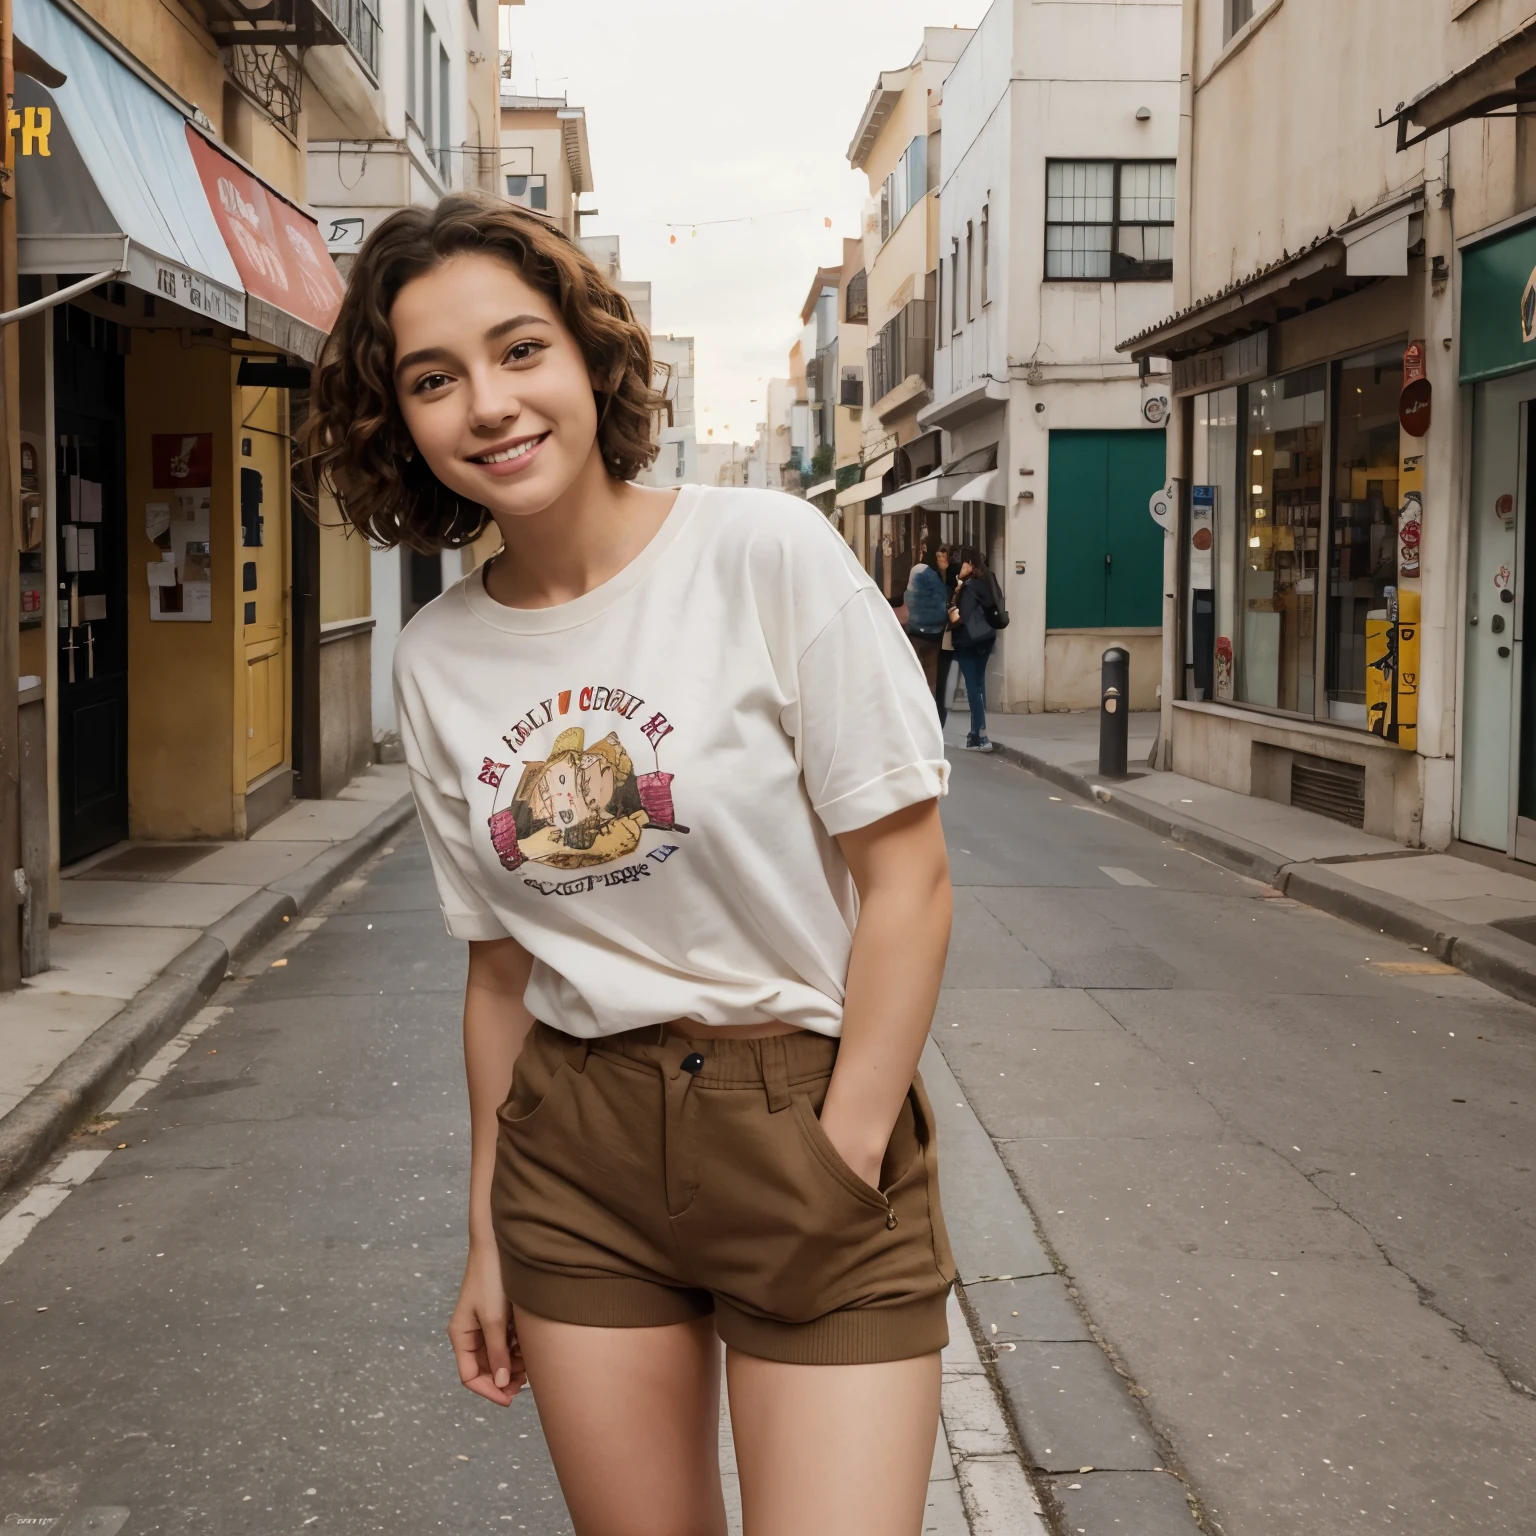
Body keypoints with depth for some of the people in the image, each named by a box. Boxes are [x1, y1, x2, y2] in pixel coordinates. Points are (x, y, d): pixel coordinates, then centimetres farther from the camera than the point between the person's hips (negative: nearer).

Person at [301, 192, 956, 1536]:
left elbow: (909, 878, -10)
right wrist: (489, 1233, 13)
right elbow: (506, 962, 11)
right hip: (576, 1144, 4)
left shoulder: (765, 553, -11)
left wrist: (838, 1168, -12)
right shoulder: (436, 658, 3)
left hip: (811, 1114, -4)